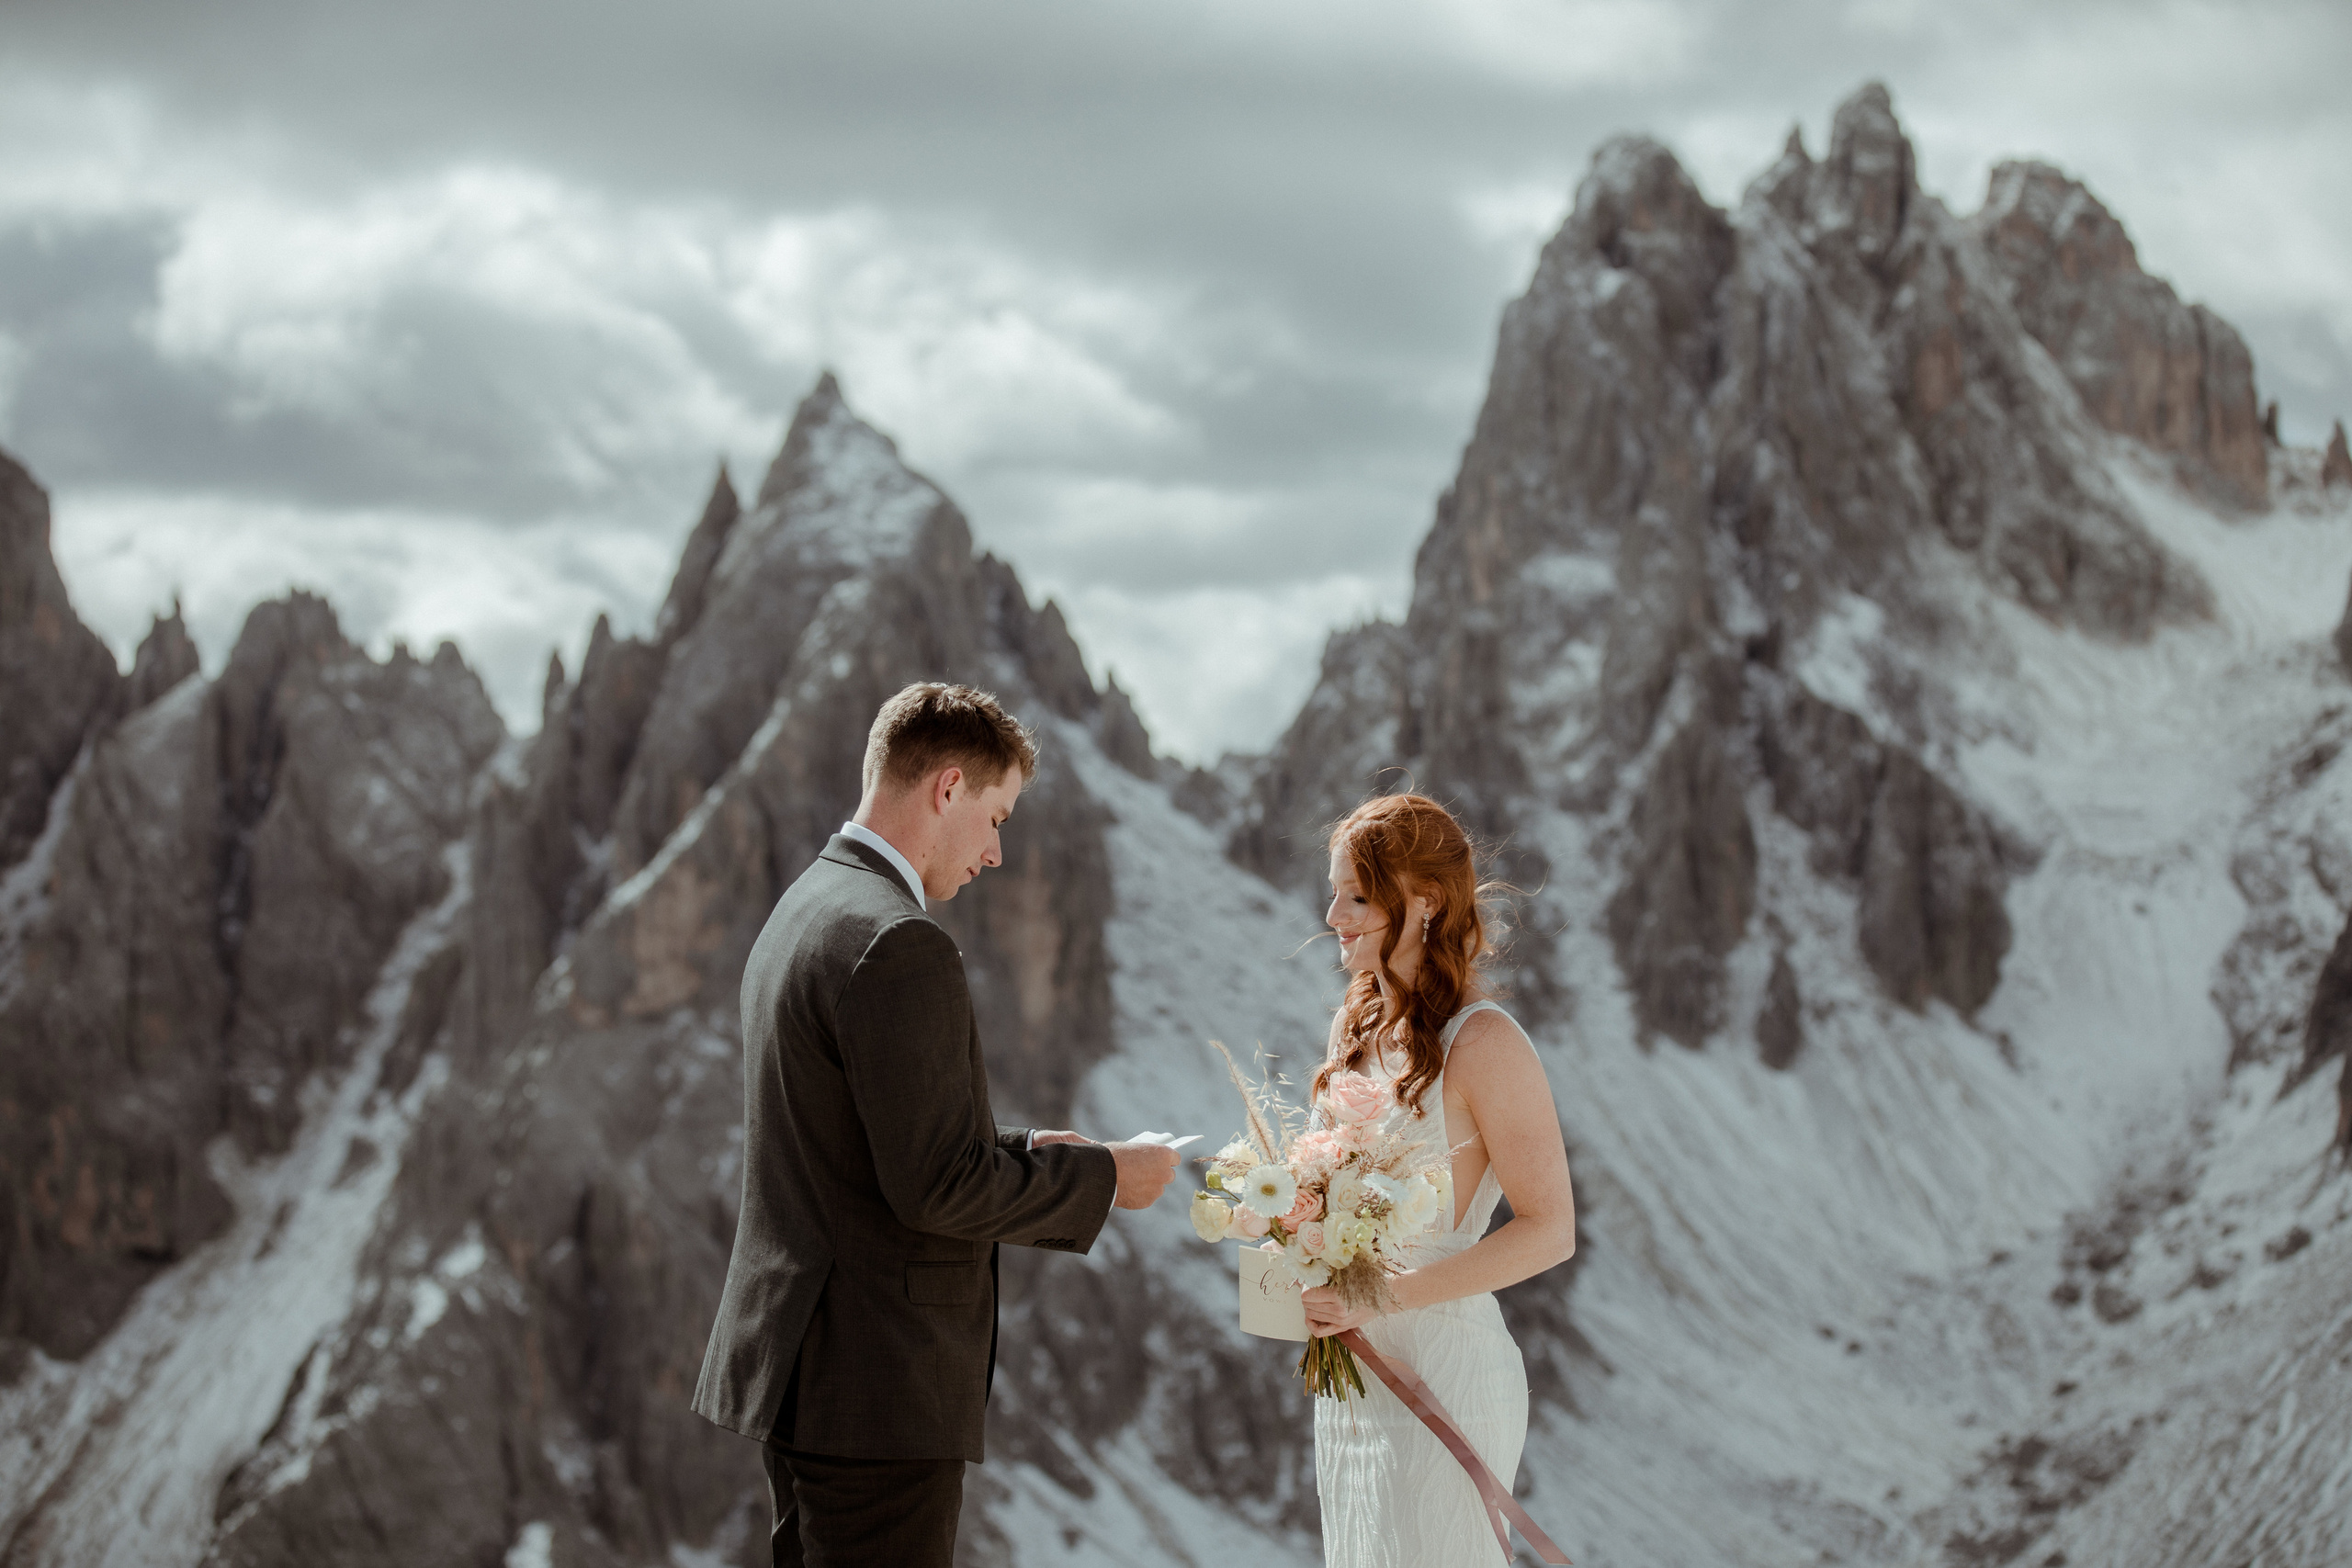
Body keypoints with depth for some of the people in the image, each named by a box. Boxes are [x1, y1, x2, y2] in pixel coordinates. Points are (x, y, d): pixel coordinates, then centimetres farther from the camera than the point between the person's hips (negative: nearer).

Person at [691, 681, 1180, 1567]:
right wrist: (1102, 1178, -7)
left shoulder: (802, 913, 14)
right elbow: (939, 1189, -20)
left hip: (799, 1374, 10)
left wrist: (1025, 1155, 15)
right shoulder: (897, 946, -18)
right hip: (878, 1389, -10)